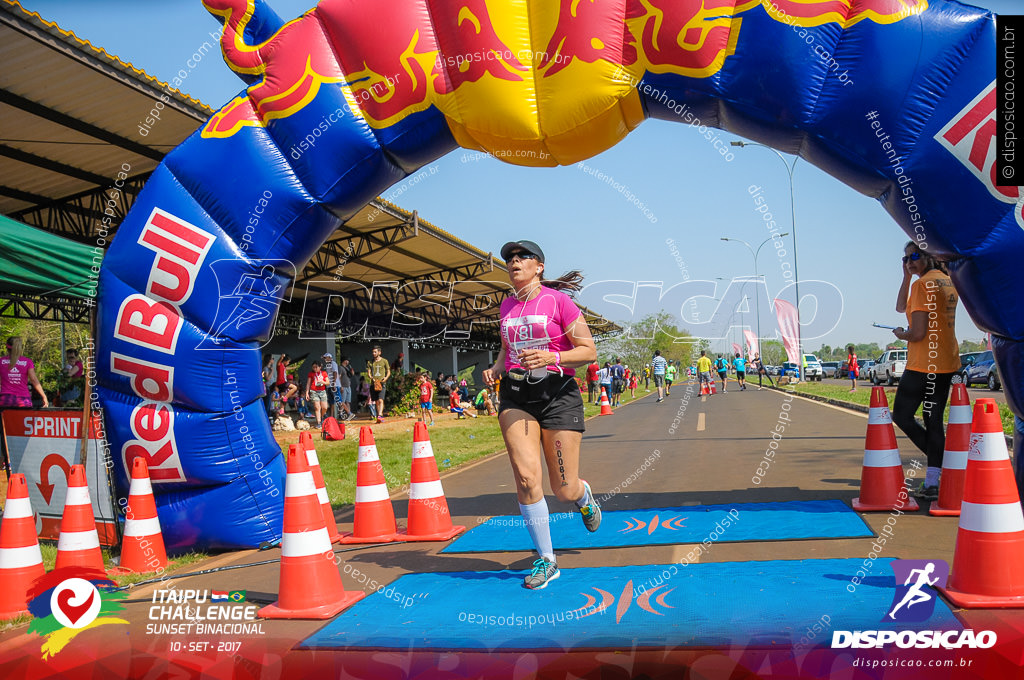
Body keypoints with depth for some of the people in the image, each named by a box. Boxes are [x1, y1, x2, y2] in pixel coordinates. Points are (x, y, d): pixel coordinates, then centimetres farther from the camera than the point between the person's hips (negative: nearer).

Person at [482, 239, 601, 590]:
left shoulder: (558, 301, -4)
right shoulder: (507, 305, 13)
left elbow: (589, 351, -5)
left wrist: (552, 357, -20)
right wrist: (496, 368, 7)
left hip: (557, 393, -4)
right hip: (515, 395, 4)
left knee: (564, 490, -1)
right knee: (526, 476, -12)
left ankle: (584, 496, 39)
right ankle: (546, 559, 3)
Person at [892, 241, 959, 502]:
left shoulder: (923, 284, -15)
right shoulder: (948, 282, 13)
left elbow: (918, 333, -20)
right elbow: (901, 306, 22)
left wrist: (900, 334, 0)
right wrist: (907, 276, 14)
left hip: (922, 364, -9)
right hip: (947, 363, 9)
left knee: (901, 416, 4)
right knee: (934, 421, 9)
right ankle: (932, 484, 9)